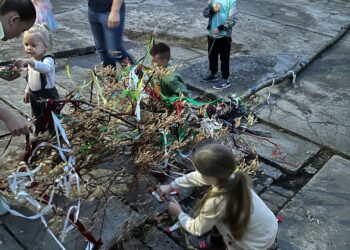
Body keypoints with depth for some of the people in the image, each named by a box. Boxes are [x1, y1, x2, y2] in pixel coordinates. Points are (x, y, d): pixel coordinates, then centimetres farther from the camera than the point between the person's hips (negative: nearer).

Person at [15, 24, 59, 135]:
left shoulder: (48, 59, -25)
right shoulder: (32, 59, 2)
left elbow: (46, 68, -51)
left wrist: (28, 62, -65)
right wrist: (27, 91, 22)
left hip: (48, 97, -8)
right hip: (35, 96, 8)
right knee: (38, 120, 23)